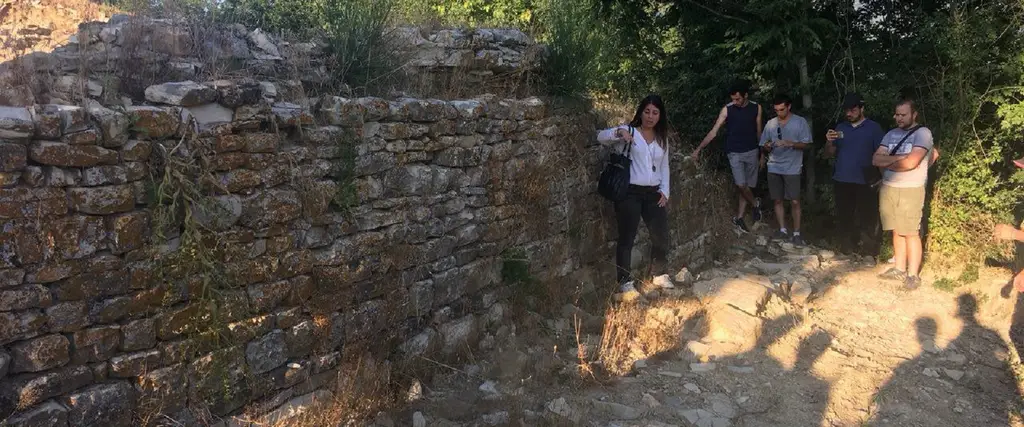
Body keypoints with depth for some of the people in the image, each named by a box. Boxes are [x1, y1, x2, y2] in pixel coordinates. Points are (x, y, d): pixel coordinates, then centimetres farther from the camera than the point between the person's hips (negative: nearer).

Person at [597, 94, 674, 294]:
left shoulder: (662, 139, 13)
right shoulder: (628, 132, -2)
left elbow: (664, 166, 18)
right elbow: (601, 137, -14)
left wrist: (665, 191, 7)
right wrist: (618, 132, -33)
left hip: (653, 193, 5)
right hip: (630, 192, -5)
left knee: (661, 236, 11)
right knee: (627, 238, -1)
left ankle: (659, 274, 31)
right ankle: (625, 281, 10)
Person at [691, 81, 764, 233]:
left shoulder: (756, 108, 0)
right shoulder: (727, 109, -7)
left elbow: (759, 132, 8)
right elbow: (714, 131, -9)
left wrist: (762, 154, 10)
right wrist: (699, 148, -16)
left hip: (752, 152, 2)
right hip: (735, 153, -2)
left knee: (748, 186, 5)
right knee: (741, 185, -14)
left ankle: (739, 217, 15)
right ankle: (755, 204, 13)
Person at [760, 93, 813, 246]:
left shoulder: (800, 122, -3)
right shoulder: (770, 124, 7)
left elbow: (806, 144, -5)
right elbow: (763, 147, 10)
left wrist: (790, 143, -22)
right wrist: (767, 147, -14)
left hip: (792, 168, -3)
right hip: (774, 168, 4)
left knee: (794, 201, -3)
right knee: (778, 200, 7)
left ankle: (796, 233, 4)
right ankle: (783, 230, 17)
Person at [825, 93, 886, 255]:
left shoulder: (873, 128, -1)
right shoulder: (840, 128, 12)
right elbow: (830, 153, 12)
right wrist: (829, 142, -9)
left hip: (864, 183, -4)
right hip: (841, 181, 5)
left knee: (867, 219, -5)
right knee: (844, 217, 12)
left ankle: (868, 253, 0)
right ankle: (846, 249, 23)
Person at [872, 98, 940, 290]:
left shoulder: (922, 133, -8)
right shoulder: (891, 134, 12)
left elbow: (910, 163, -18)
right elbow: (876, 159, 2)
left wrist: (887, 163, -2)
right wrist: (898, 158, -13)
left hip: (911, 190, -6)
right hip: (888, 189, 6)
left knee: (911, 233, -4)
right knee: (897, 231, 11)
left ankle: (913, 275, 2)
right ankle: (899, 269, 19)